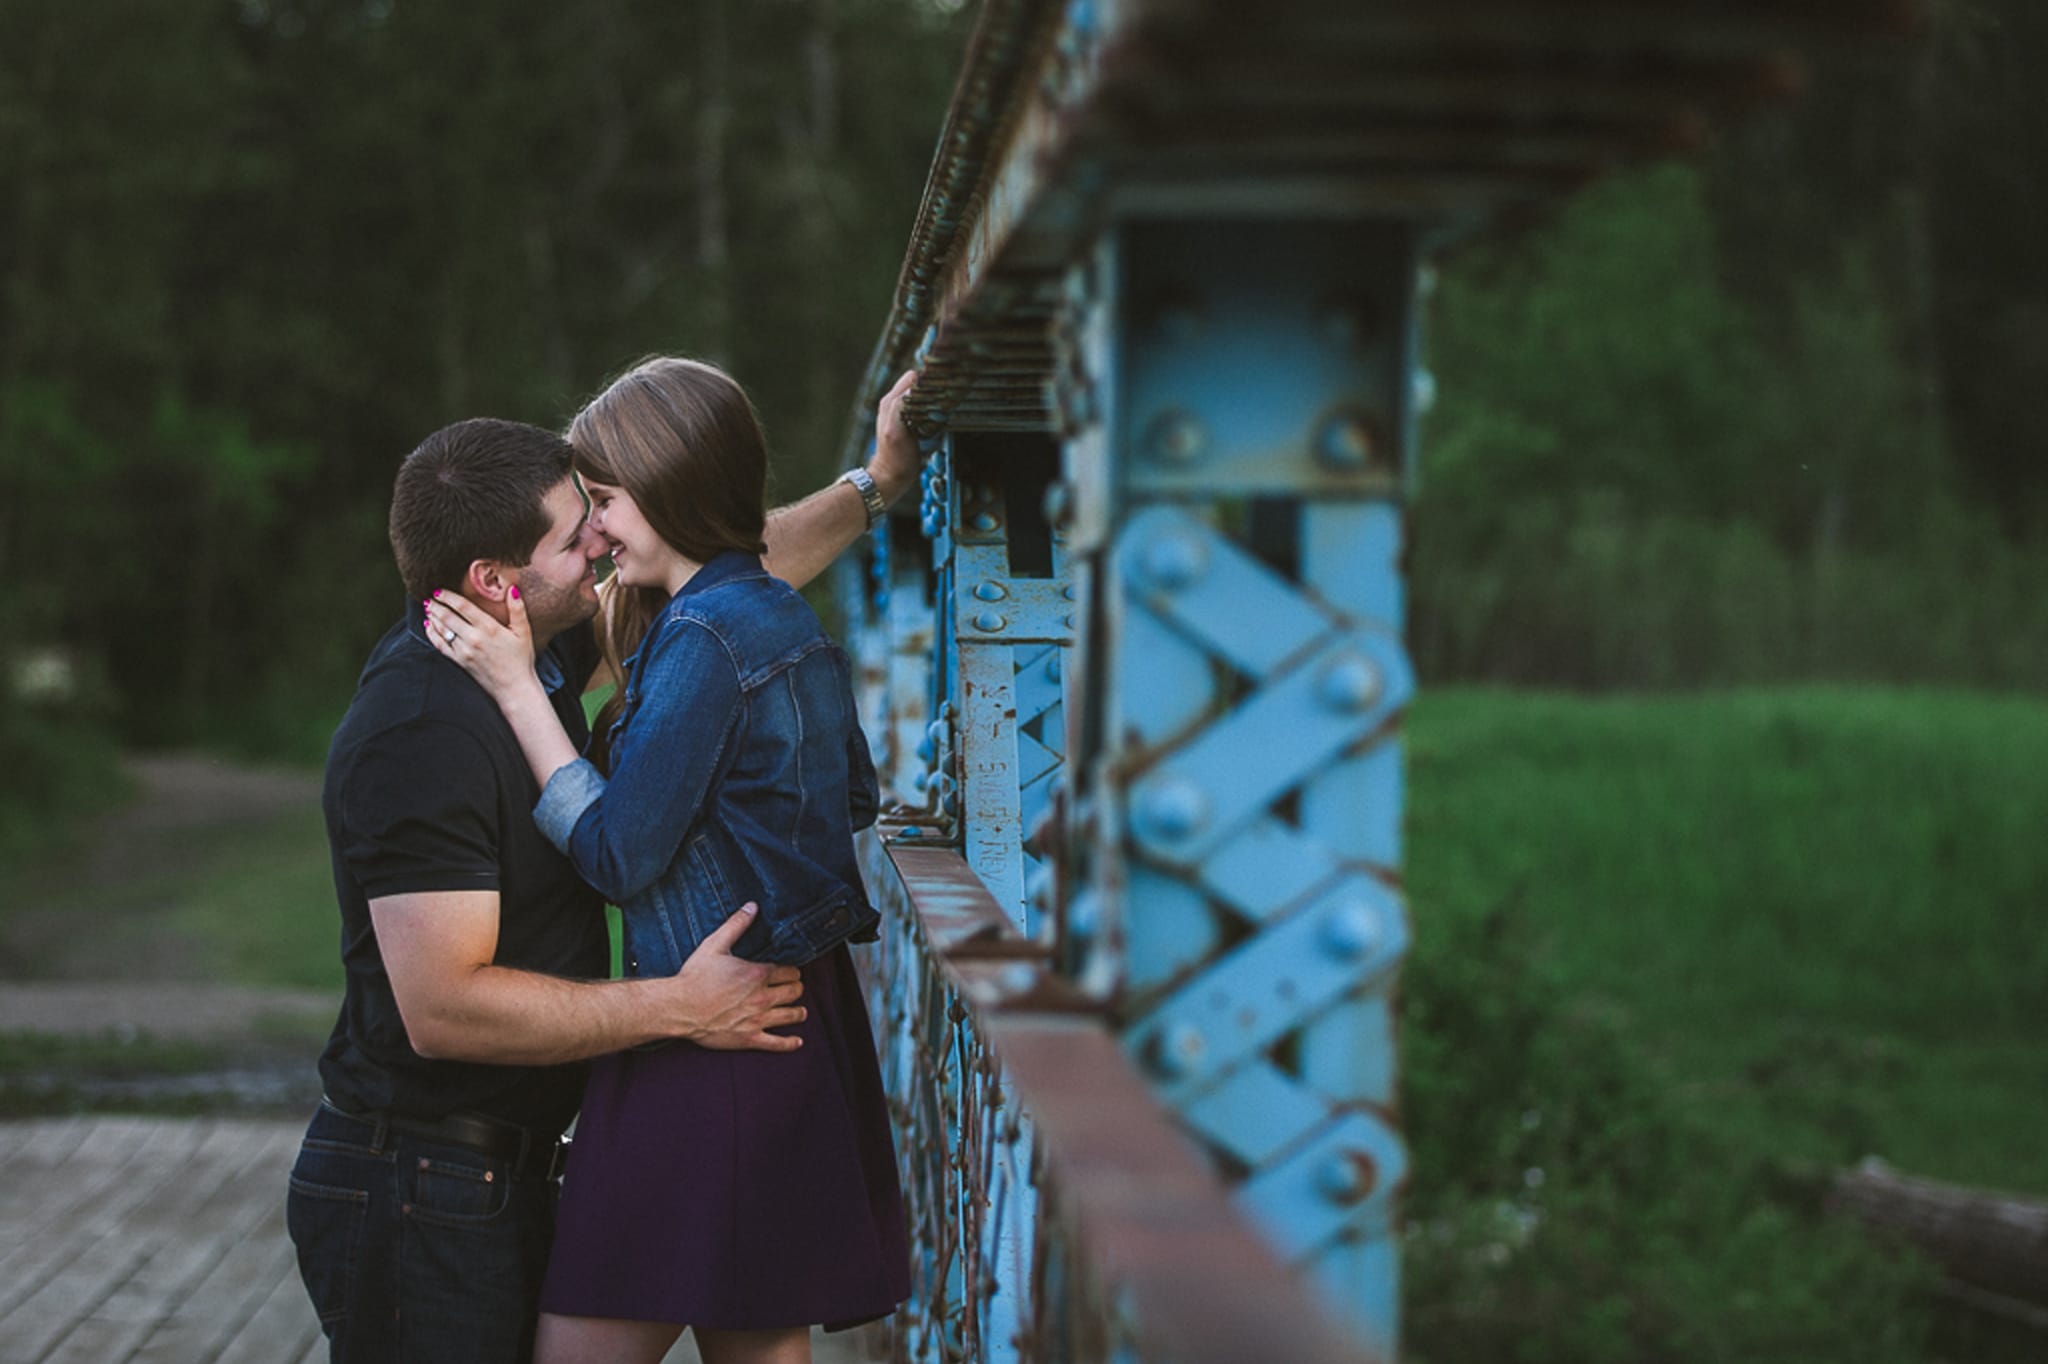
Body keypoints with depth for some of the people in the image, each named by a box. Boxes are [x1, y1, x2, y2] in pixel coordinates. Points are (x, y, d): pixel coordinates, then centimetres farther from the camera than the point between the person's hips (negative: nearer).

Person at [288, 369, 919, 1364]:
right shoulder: (421, 736, -23)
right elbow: (443, 1006, -27)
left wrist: (872, 488, 16)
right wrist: (679, 1008, -22)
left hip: (504, 1168, 9)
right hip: (420, 1196, -9)